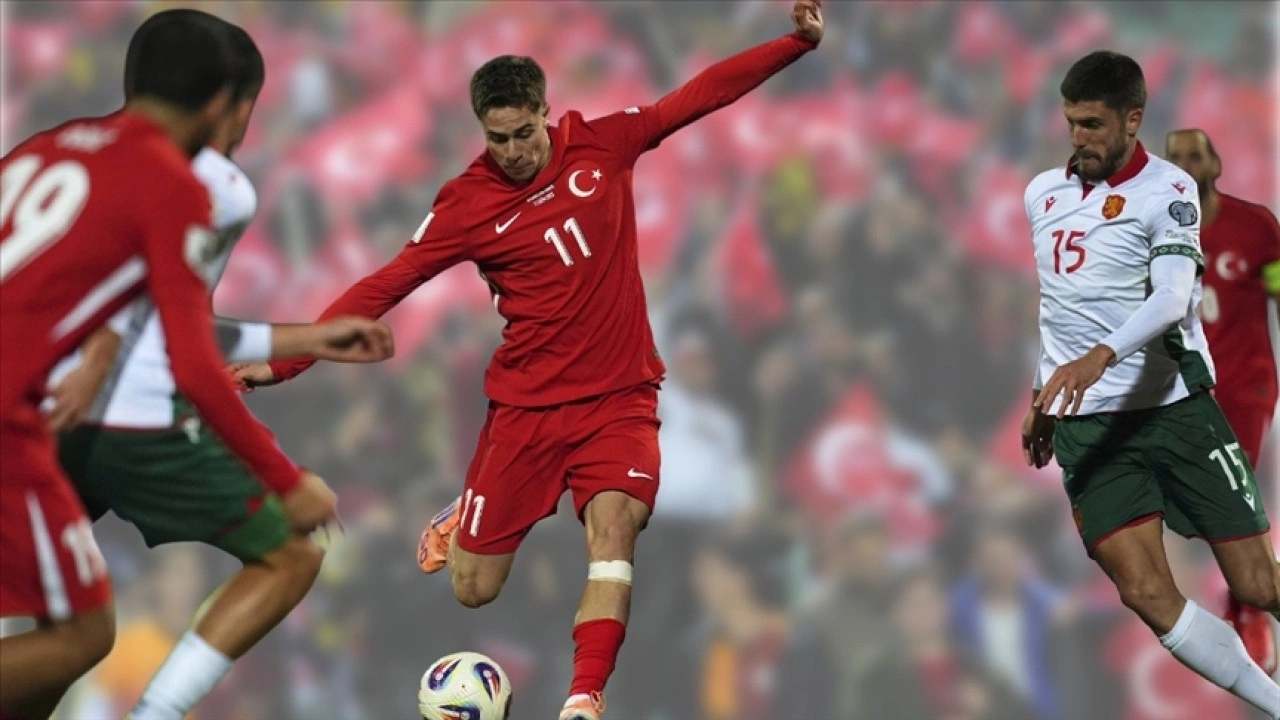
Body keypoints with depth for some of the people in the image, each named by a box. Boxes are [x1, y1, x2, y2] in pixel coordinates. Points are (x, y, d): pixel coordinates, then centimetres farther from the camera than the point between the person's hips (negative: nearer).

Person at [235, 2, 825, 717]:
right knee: (473, 590, 4)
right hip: (527, 405, 0)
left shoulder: (602, 144, -1)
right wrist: (285, 360, -13)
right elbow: (384, 287, -7)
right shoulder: (467, 203, -7)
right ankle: (461, 519, 42)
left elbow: (701, 94, 4)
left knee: (614, 522, -27)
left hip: (620, 399, 0)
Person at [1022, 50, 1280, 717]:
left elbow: (1173, 297, -23)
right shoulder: (1042, 193, 11)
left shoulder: (1166, 190, -7)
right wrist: (1042, 398, 27)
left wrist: (1101, 356, -38)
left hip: (1175, 407, -4)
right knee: (1146, 593, -15)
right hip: (1086, 424, 4)